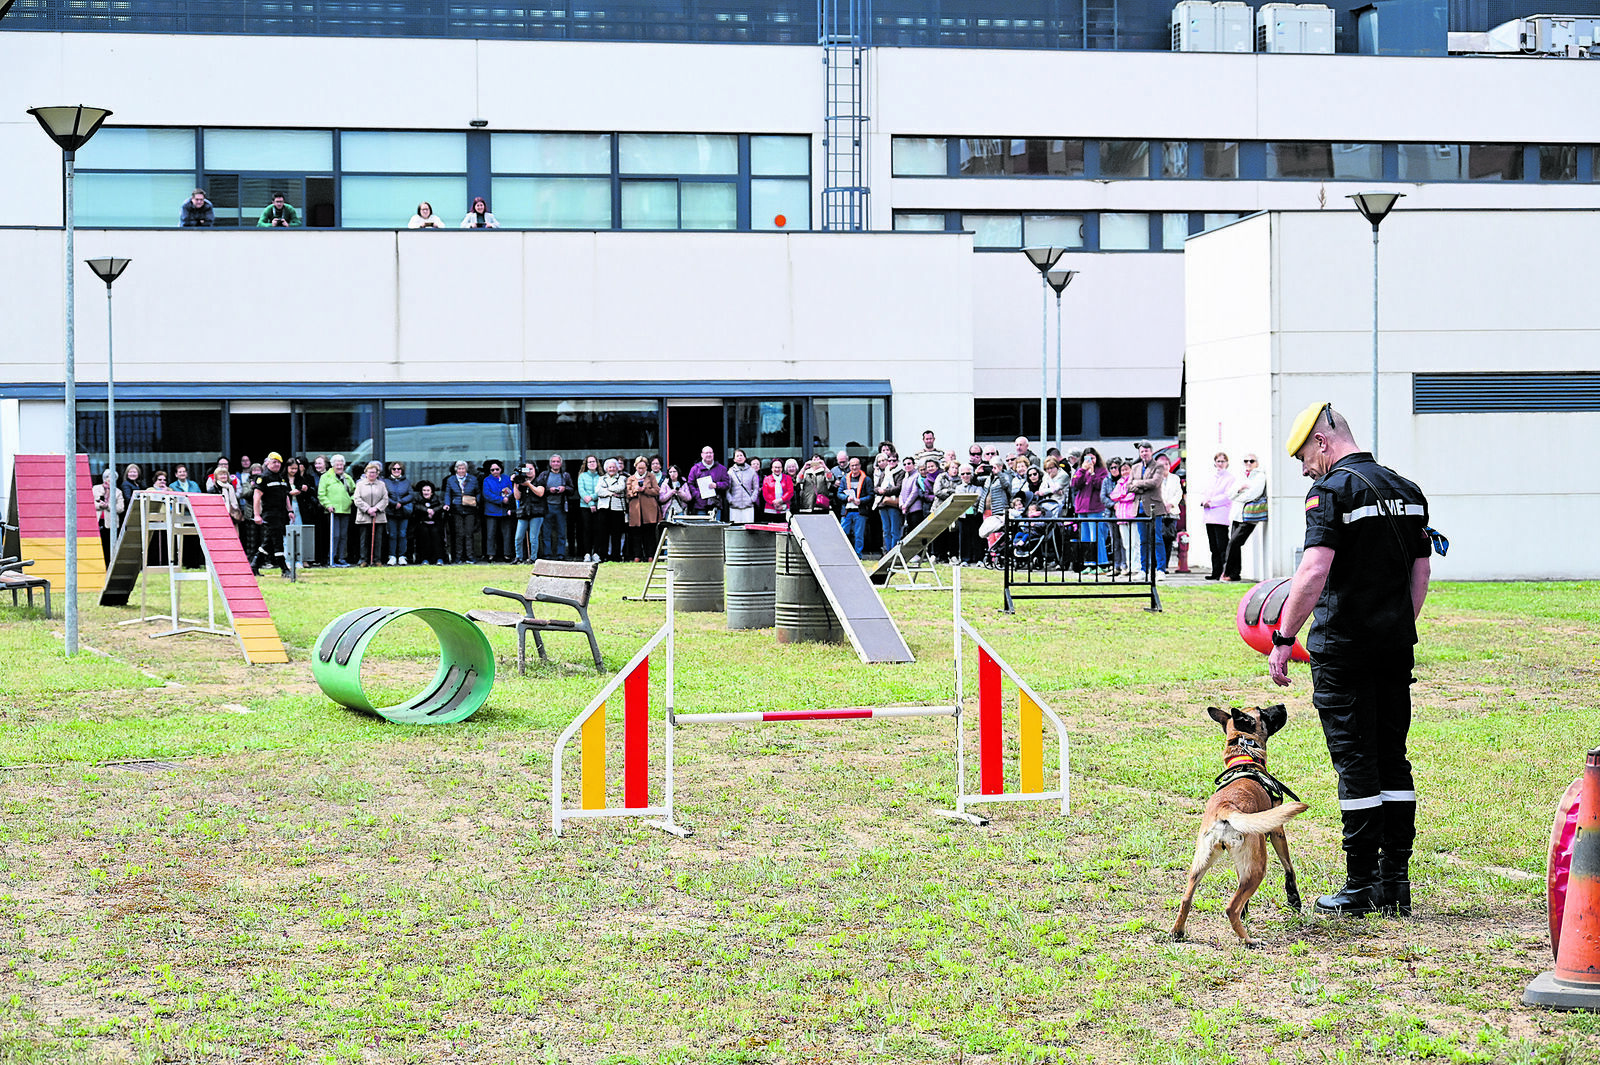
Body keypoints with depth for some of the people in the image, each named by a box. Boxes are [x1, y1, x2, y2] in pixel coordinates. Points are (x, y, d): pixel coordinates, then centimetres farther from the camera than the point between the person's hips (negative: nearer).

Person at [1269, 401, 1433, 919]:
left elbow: (1314, 572, -21)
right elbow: (1422, 570, 14)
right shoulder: (1407, 490, 12)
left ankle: (1362, 887, 1)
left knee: (1355, 763, -2)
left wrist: (1283, 640, -18)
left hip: (1344, 647, -7)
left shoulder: (1332, 490, -11)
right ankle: (1396, 879, 14)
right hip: (1397, 644, 7)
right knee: (1393, 759, 12)